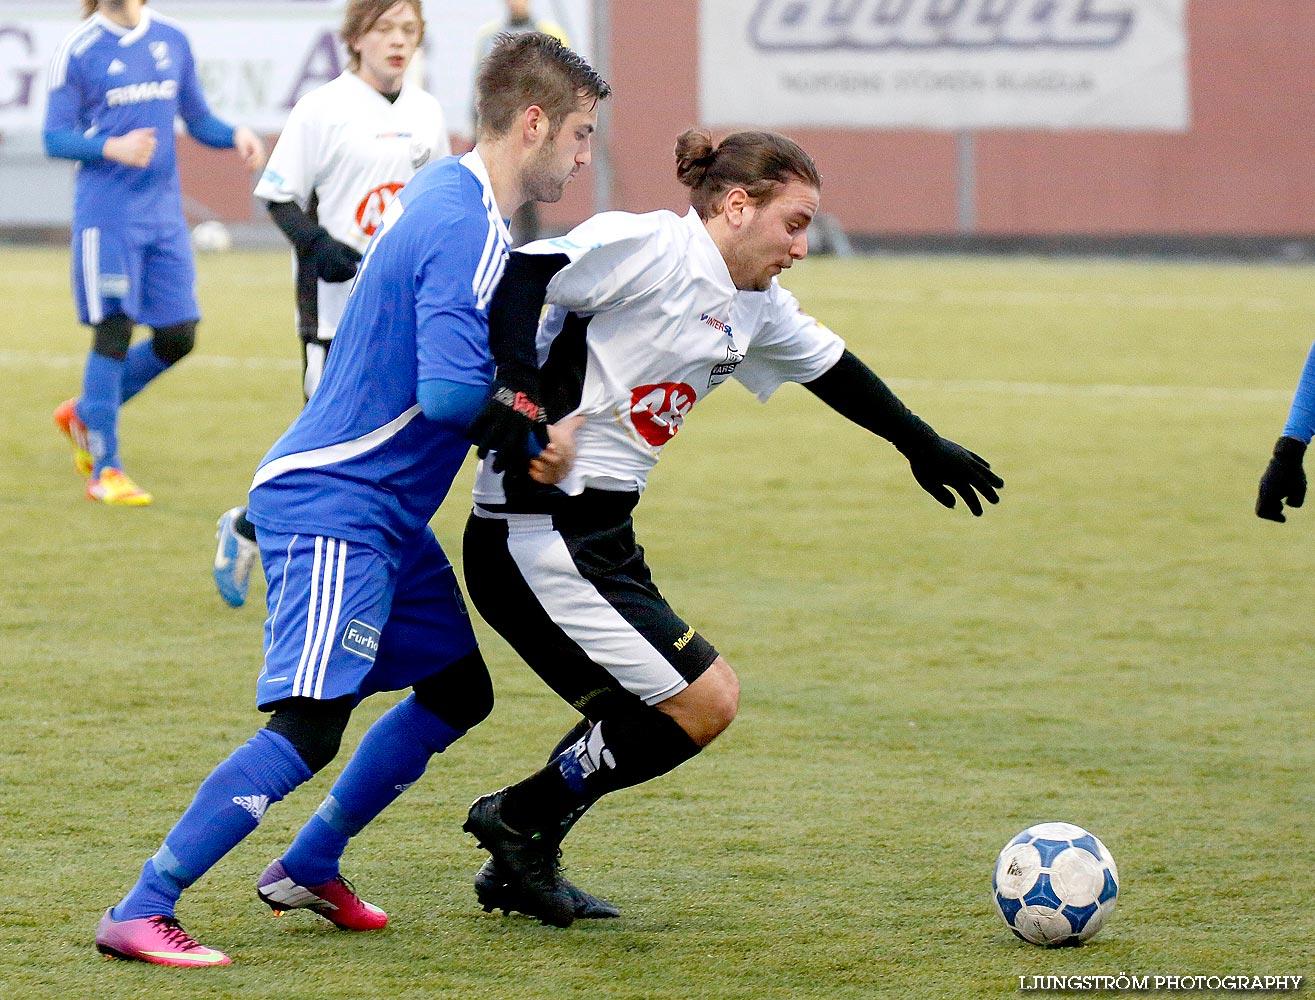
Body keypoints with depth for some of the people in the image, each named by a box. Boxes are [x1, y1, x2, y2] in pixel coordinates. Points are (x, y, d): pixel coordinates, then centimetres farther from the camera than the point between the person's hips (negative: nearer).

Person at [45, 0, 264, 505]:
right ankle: (105, 469, 5)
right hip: (107, 213, -5)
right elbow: (55, 138, -4)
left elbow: (197, 119, 15)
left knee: (178, 337, 4)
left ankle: (84, 415, 24)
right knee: (114, 331, -5)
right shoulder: (77, 50, -5)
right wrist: (113, 147, -21)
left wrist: (235, 135, -6)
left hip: (164, 214, 5)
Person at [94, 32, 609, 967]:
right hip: (333, 507, -11)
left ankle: (310, 869, 26)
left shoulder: (443, 193, 12)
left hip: (385, 512, 11)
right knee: (310, 725, -19)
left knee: (456, 693, 17)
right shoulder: (470, 230, -19)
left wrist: (519, 422, 8)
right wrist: (530, 430, -10)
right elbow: (451, 394, -28)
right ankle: (142, 910, -18)